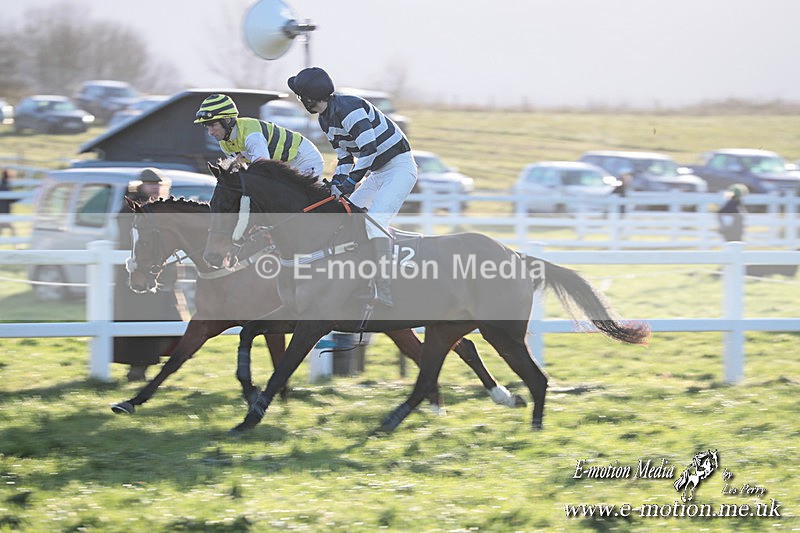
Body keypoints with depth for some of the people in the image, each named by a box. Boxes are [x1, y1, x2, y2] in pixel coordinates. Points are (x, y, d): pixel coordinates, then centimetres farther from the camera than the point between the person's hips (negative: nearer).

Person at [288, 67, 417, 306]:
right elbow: (345, 157, 17)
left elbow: (369, 149, -30)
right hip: (376, 174, 11)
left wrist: (349, 183, -29)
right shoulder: (326, 120, 10)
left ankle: (385, 289, -36)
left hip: (399, 167, -11)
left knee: (375, 220, -27)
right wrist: (334, 188, 3)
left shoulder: (349, 109, -21)